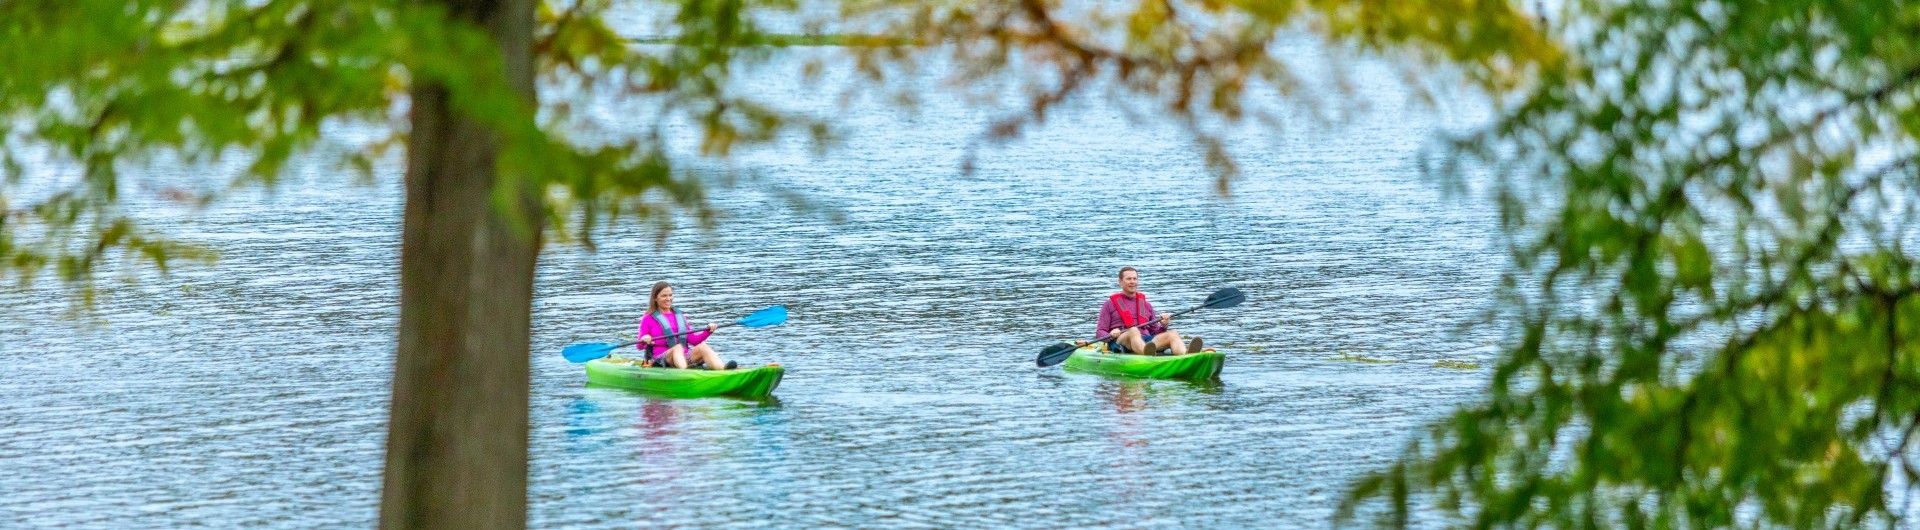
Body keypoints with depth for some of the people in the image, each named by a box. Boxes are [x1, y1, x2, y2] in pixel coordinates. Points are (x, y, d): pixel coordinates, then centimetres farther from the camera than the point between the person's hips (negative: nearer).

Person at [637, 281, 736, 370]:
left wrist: (708, 331, 3)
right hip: (660, 359, -4)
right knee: (678, 347, -36)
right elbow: (639, 346, 4)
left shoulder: (679, 317, 24)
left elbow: (693, 340, 19)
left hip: (685, 357, 4)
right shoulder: (648, 319, 10)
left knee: (702, 347, -26)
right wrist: (643, 340, -19)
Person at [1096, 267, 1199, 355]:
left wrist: (1163, 326, 5)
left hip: (1147, 342, 4)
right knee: (1133, 331, -38)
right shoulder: (1110, 305, 18)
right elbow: (1100, 332, 10)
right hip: (1121, 342, -4)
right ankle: (1147, 355, -75)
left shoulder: (1146, 306, 30)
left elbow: (1155, 332, 28)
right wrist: (1111, 335, -12)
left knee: (1173, 334, -22)